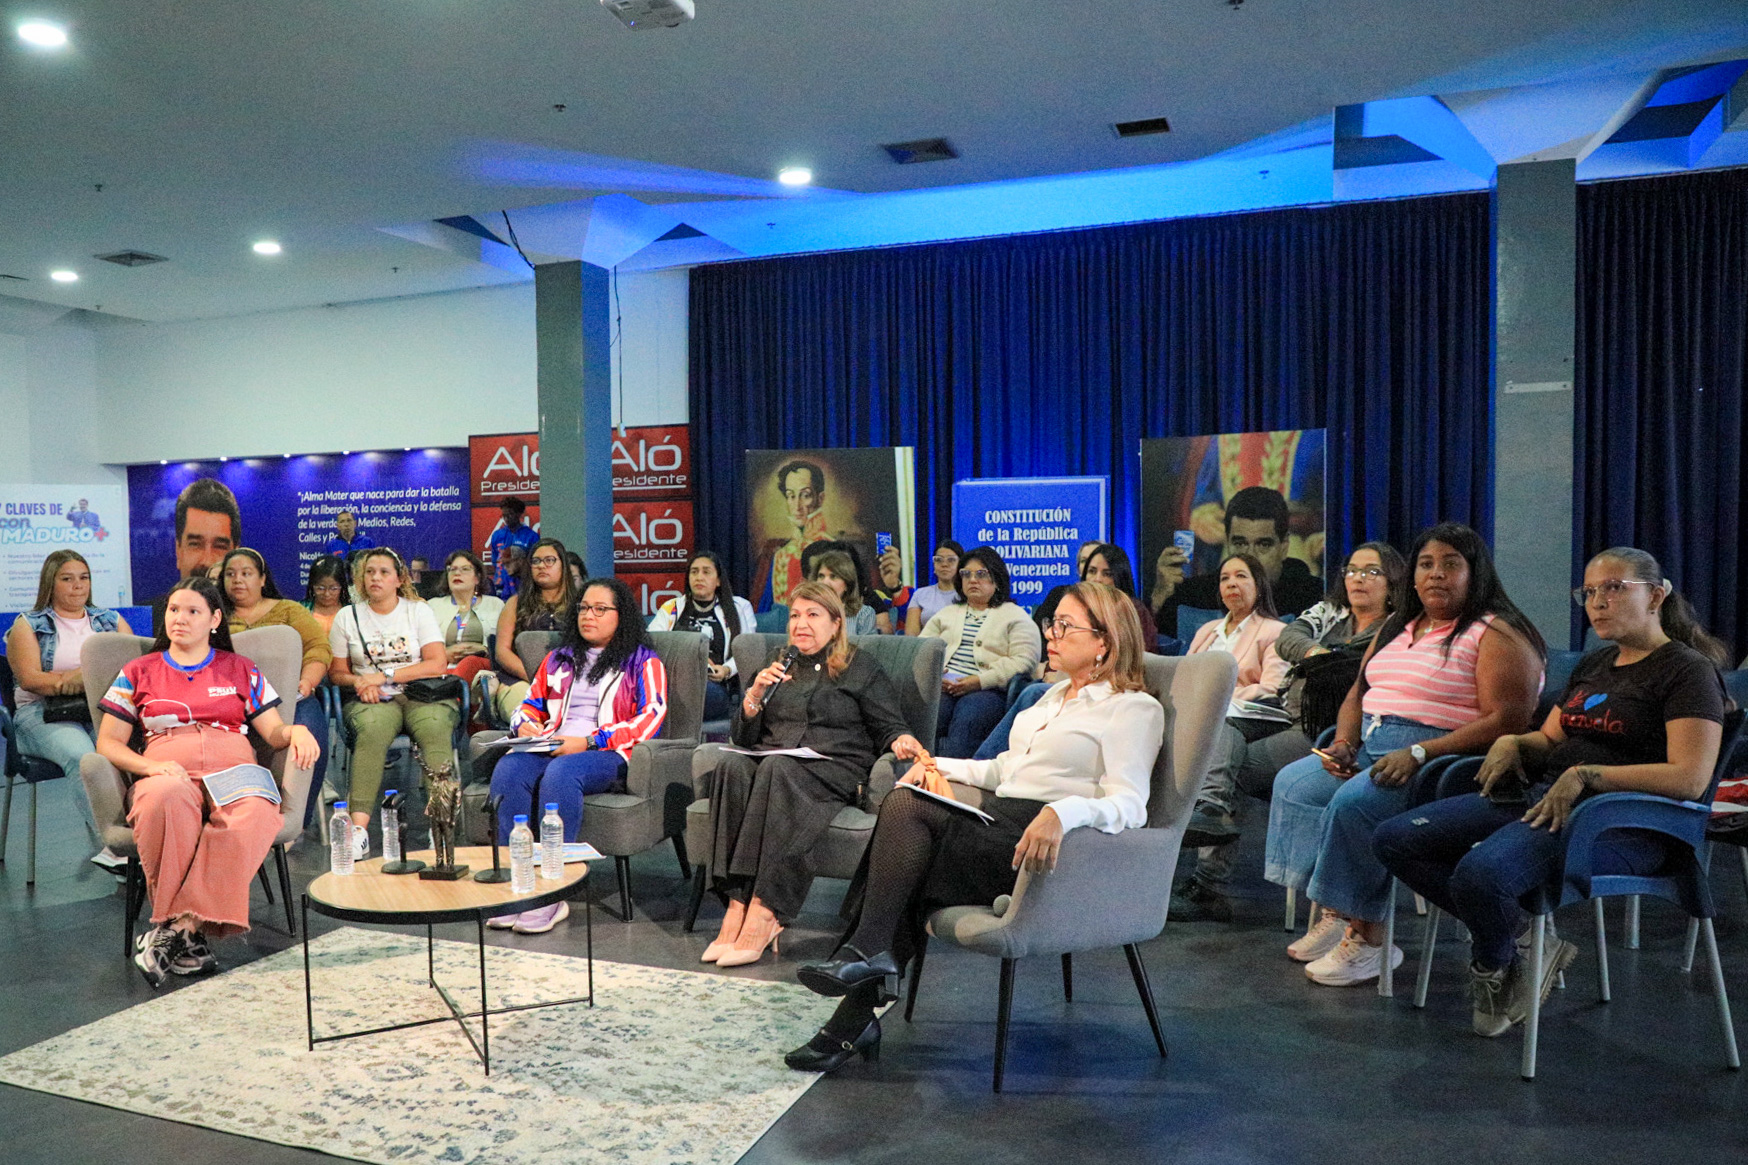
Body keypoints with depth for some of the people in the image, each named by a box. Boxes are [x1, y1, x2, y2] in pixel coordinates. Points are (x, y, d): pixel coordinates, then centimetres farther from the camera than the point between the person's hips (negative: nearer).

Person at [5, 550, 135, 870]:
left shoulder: (111, 621, 21)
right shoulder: (28, 625, 14)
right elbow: (30, 679, -1)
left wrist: (84, 677, -7)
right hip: (43, 714, -2)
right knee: (80, 754, -37)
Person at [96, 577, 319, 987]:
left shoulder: (241, 671, 23)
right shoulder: (138, 672, 23)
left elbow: (273, 732, 17)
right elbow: (108, 742, 15)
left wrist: (296, 731, -8)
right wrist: (150, 766, -6)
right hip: (167, 775, 0)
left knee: (255, 813, -38)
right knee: (167, 799, -41)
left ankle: (176, 928, -33)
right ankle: (192, 936, -34)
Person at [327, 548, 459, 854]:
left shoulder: (419, 611, 10)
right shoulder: (347, 617, 14)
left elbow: (437, 664, -1)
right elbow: (337, 673, 15)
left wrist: (384, 675, -8)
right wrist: (359, 682, -8)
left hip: (421, 694, 0)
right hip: (371, 700, 0)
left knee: (435, 728, -35)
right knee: (373, 729, -36)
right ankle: (358, 826, -43)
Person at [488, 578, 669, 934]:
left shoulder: (642, 661, 10)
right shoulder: (560, 658, 28)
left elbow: (651, 717, -4)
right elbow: (532, 704, 31)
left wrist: (588, 742, -14)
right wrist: (525, 727, 4)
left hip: (608, 754, -5)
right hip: (550, 746, 5)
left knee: (560, 774, -38)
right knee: (507, 770, -29)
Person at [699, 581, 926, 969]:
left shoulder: (861, 668, 17)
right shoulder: (777, 669, 27)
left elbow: (888, 728, 11)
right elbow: (744, 738, 19)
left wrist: (902, 742, -12)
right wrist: (755, 695, 1)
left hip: (833, 771, -3)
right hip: (771, 765, 3)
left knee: (778, 769, -36)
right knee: (732, 766, -31)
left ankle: (763, 912, -41)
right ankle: (739, 904, -38)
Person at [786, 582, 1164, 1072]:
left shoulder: (1135, 709, -2)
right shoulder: (1057, 696, 25)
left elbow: (1130, 805, -15)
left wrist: (1063, 813, -34)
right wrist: (940, 766, 14)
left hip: (1042, 844, -7)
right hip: (997, 824, 8)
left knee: (908, 806, -23)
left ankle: (867, 950, -12)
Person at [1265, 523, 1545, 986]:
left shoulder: (1497, 635, -5)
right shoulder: (1397, 628, 21)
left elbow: (1507, 721, -16)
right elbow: (1357, 695, 24)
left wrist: (1418, 754, -23)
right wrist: (1343, 743, 2)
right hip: (1370, 750, 9)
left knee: (1354, 802, -30)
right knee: (1293, 783, -8)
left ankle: (1368, 937, -17)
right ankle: (1332, 914, -7)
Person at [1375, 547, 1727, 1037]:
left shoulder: (1688, 670, -3)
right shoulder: (1594, 664, 22)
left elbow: (1690, 778, -15)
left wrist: (1585, 774, -20)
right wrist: (1512, 742, 7)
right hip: (1541, 795, 9)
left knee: (1480, 872, -36)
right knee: (1394, 839, -8)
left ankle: (1492, 968, -1)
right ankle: (1521, 939, -3)